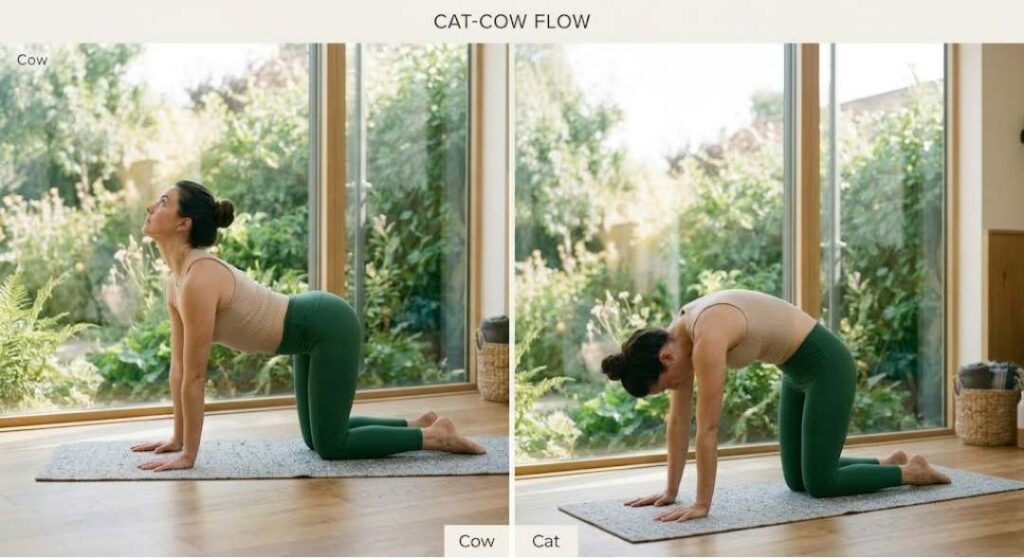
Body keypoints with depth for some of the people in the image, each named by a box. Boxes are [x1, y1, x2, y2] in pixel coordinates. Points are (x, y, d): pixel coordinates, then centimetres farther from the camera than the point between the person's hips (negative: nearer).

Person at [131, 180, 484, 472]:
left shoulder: (199, 280, -27)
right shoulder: (177, 278, 1)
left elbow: (194, 376, -24)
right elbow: (179, 366, 8)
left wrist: (188, 454, -17)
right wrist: (176, 438, 10)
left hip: (329, 327, -9)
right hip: (313, 326, 9)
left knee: (331, 445, -3)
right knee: (316, 438, 17)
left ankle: (435, 436, 8)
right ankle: (418, 424, 26)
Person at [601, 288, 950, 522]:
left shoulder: (706, 339, -33)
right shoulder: (677, 337, -7)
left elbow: (707, 428, -32)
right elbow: (678, 420, -2)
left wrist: (702, 504, -27)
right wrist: (670, 491, -2)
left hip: (826, 365, -9)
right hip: (799, 371, 9)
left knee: (820, 483, -2)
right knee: (798, 480, 14)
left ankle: (911, 472, 19)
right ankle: (889, 462, 34)